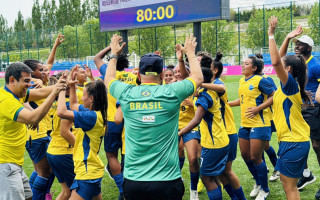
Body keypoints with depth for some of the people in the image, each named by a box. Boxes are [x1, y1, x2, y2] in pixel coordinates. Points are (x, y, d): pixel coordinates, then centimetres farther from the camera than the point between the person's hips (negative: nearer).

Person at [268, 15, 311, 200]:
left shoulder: (291, 84, -16)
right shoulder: (288, 85, 8)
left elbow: (275, 62, -30)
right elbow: (279, 61, 23)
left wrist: (271, 35, -25)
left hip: (294, 141, -10)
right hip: (290, 139, 10)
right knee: (287, 181, 19)